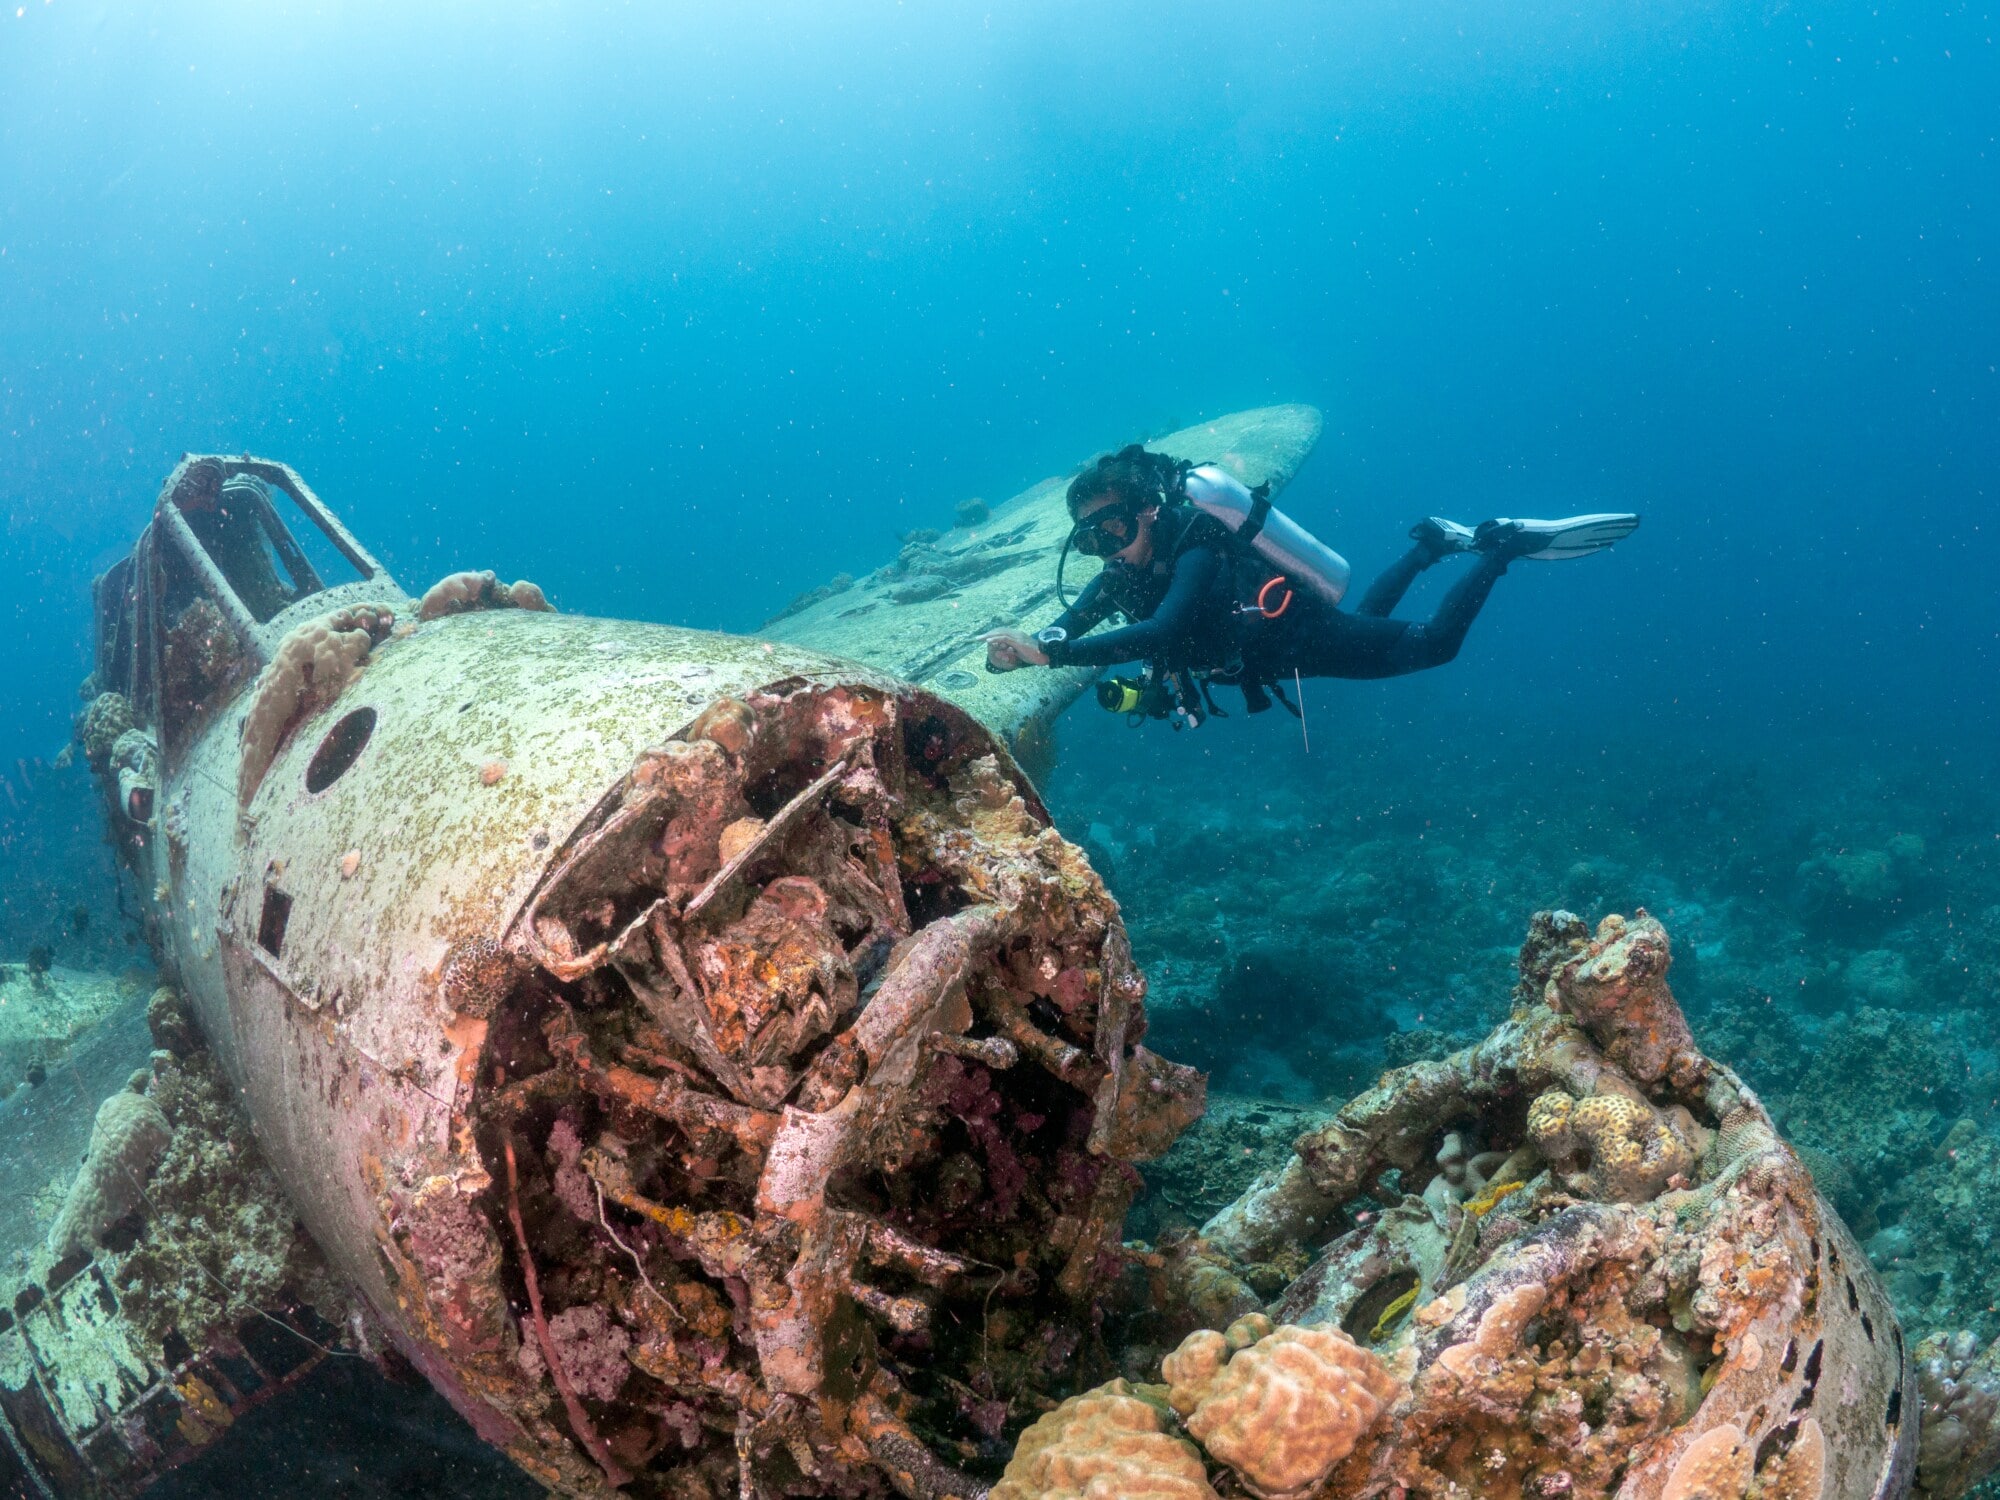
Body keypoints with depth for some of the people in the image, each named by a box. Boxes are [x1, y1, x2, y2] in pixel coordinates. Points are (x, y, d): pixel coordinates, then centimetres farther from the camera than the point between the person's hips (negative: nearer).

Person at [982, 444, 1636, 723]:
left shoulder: (1195, 550, -41)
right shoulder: (1122, 572, -18)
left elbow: (1161, 632, -58)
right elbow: (1067, 628, -13)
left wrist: (1051, 653, -63)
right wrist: (1023, 649, -37)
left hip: (1309, 633, -8)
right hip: (1269, 650, 8)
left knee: (1432, 643, 7)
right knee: (1368, 614, 35)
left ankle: (1504, 544, 21)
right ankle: (1432, 541, 49)